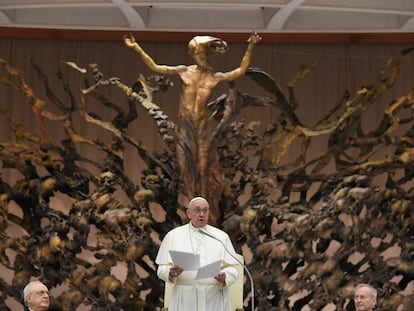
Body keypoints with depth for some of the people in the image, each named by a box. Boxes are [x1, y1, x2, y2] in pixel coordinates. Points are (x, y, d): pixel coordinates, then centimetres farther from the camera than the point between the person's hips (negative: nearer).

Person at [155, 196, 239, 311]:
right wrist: (171, 273, -16)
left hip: (214, 299, 1)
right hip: (185, 299, 0)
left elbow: (232, 269, 6)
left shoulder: (221, 236, 11)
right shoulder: (173, 236, 10)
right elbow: (162, 269, 6)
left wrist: (224, 277, -16)